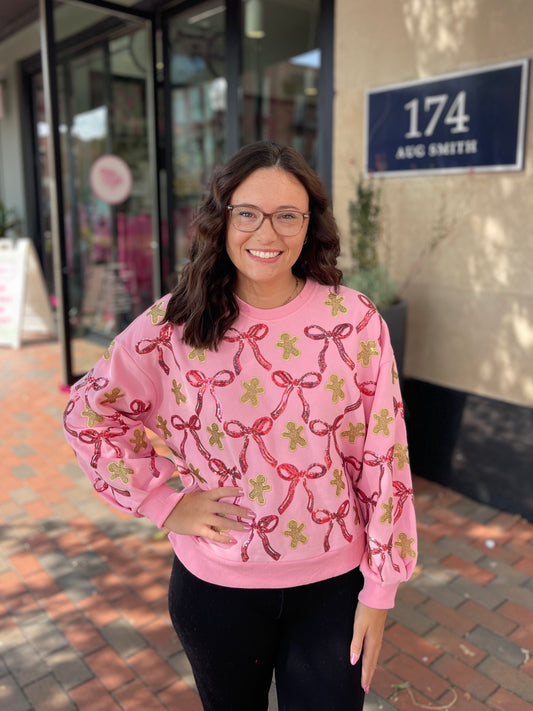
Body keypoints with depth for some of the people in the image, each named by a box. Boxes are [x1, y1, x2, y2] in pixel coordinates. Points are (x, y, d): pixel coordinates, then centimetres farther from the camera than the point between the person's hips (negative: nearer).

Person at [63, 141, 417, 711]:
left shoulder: (354, 321, -12)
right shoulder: (174, 325, -11)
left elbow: (382, 460, -8)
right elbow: (88, 413, 0)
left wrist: (379, 590, -5)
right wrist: (162, 502, -7)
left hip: (332, 584, 0)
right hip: (216, 584, 1)